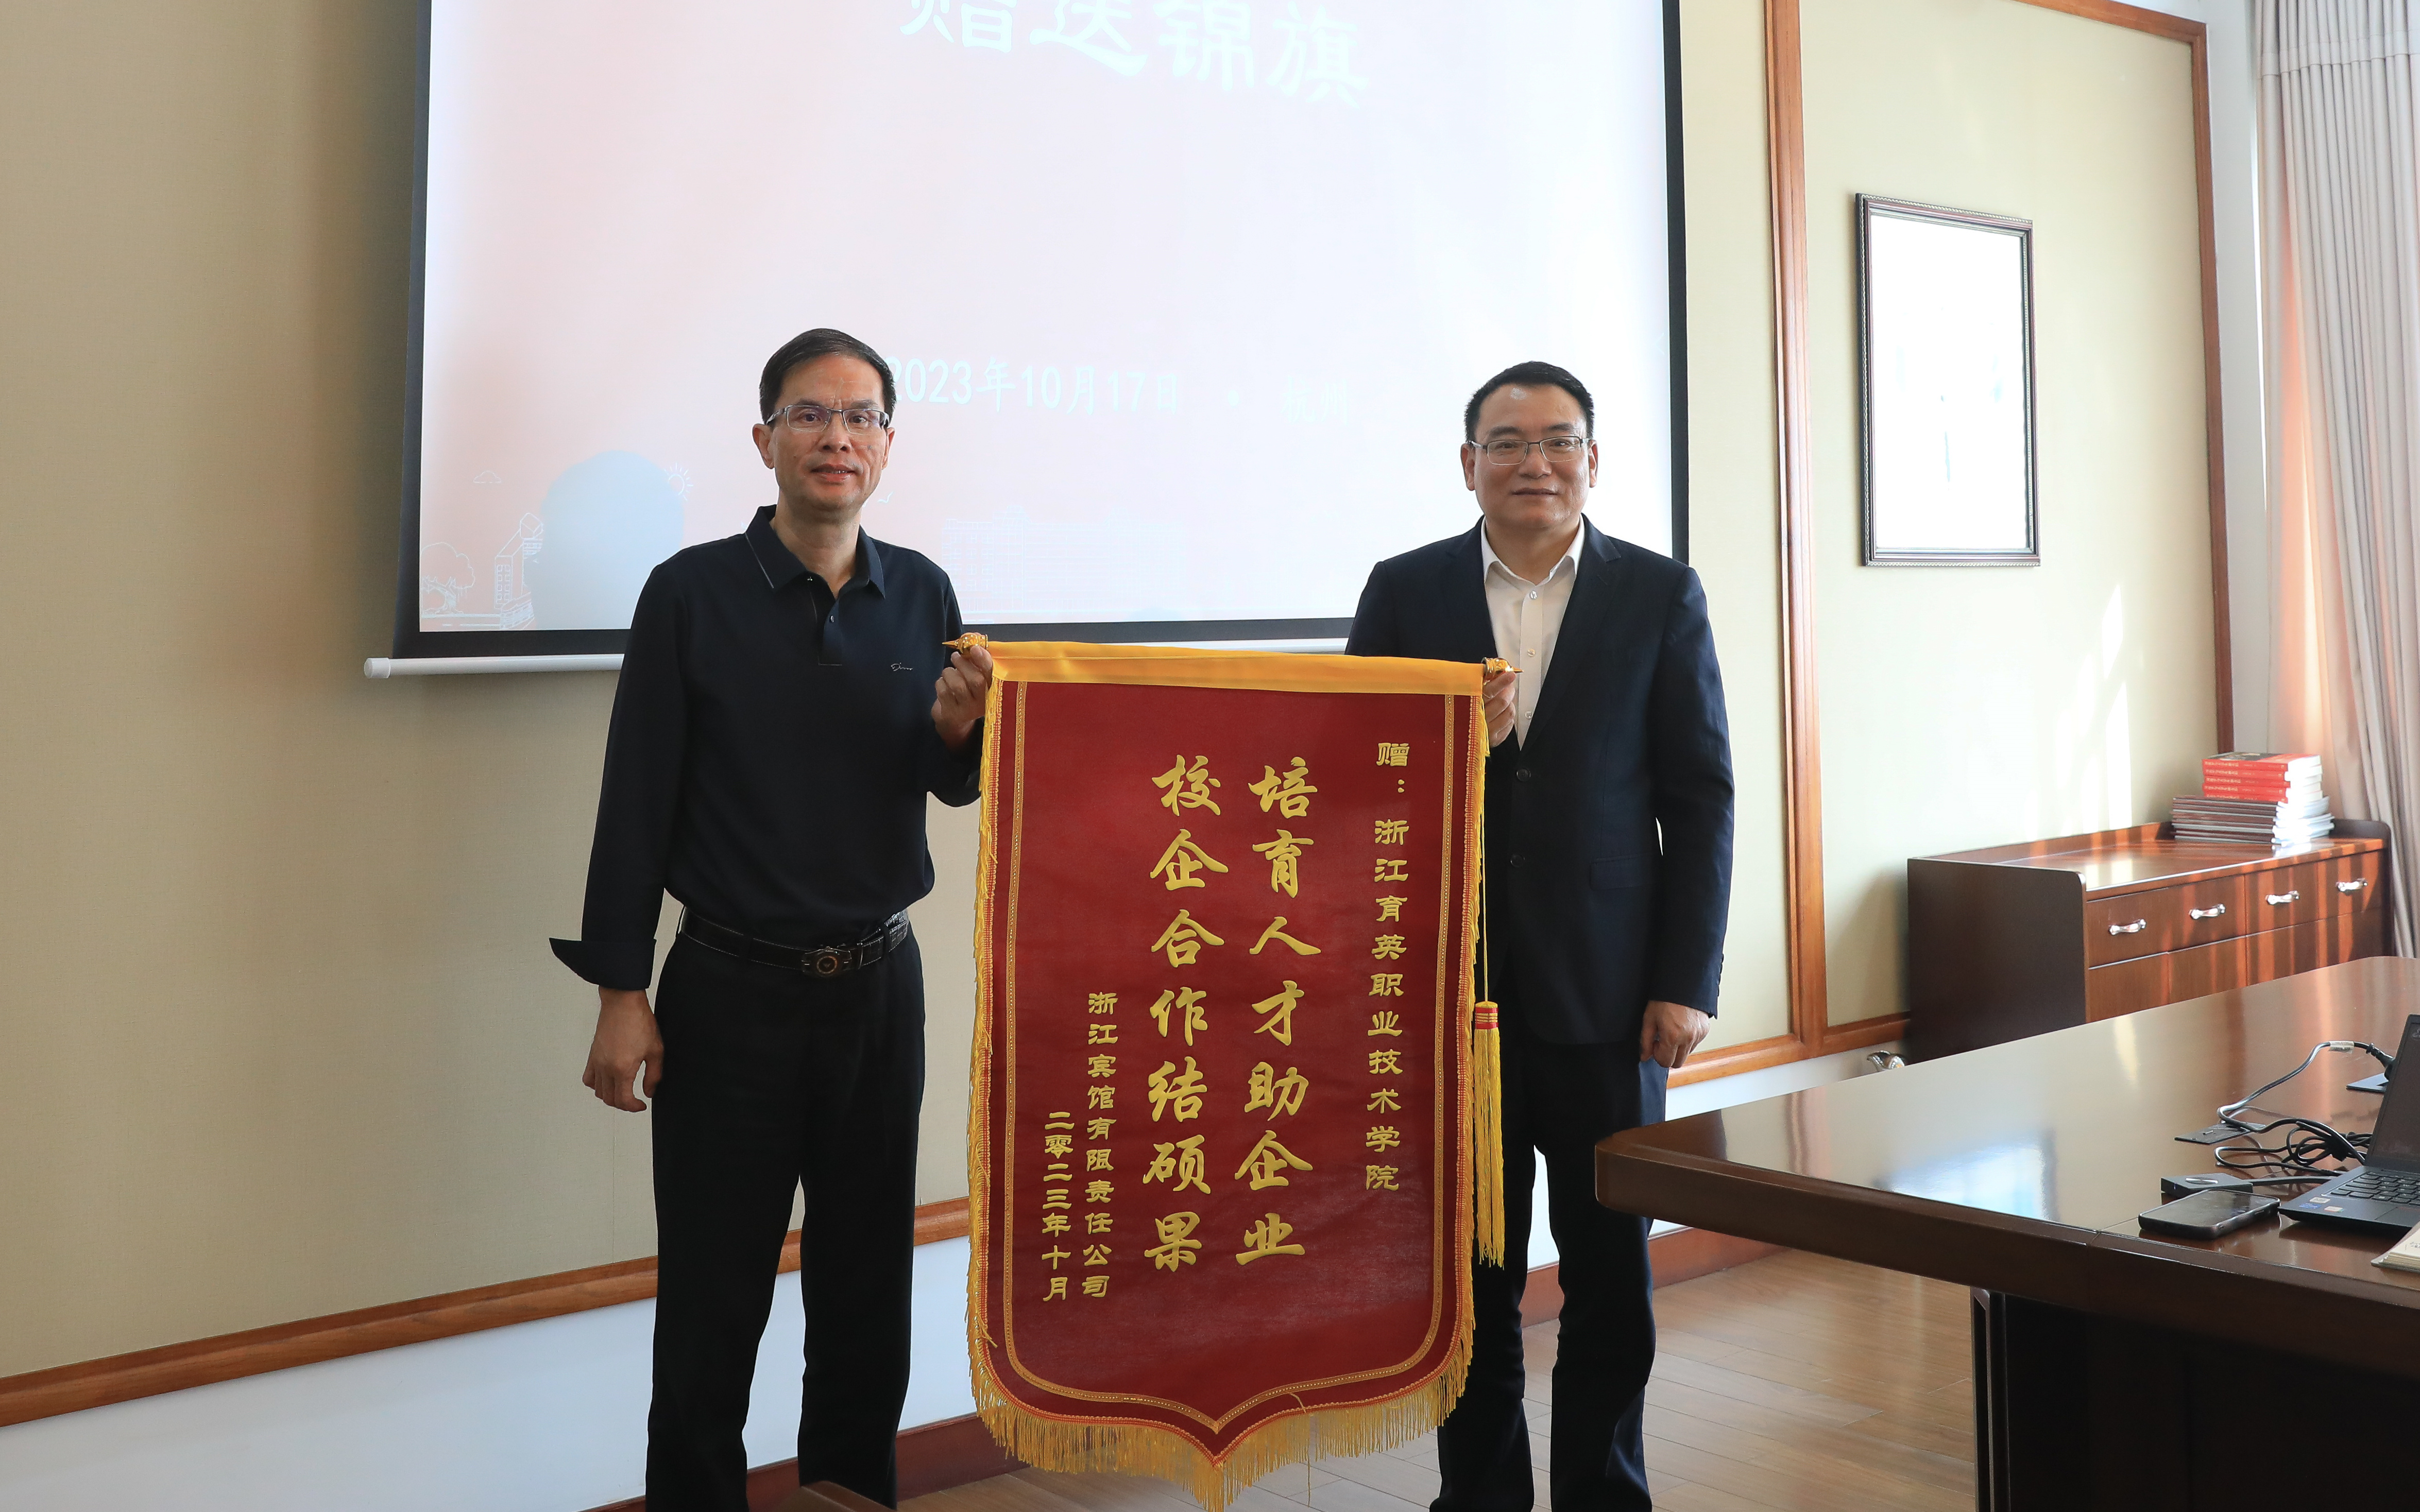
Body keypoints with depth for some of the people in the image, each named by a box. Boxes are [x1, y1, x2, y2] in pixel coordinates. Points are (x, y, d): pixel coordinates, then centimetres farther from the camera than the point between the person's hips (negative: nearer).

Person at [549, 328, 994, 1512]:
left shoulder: (921, 595, 5)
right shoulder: (692, 593, -6)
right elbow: (636, 799, -6)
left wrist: (958, 729, -11)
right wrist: (620, 993, -9)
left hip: (880, 986, 4)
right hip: (731, 993, -3)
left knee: (868, 1292, 15)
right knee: (711, 1303, 4)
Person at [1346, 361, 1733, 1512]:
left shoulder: (1660, 596, 2)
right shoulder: (1404, 592, 5)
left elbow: (1698, 799, 0)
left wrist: (1687, 983, -6)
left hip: (1604, 988, -1)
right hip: (1449, 988, 1)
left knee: (1612, 1272, 9)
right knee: (1469, 1271, 11)